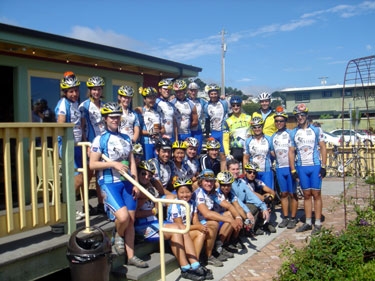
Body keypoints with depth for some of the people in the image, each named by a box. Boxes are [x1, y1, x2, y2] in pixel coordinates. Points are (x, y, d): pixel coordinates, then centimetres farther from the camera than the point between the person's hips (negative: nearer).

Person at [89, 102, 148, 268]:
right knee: (123, 217, -21)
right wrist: (113, 163, -19)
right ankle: (118, 236, 14)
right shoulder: (100, 139, -3)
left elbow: (132, 162, 11)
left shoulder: (126, 138, 12)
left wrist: (136, 183, 3)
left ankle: (131, 256, 18)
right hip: (109, 183, -5)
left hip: (127, 183, 5)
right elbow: (92, 164, -8)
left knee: (131, 220, 6)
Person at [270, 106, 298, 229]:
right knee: (284, 193, 10)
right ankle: (285, 217, 17)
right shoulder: (273, 137, 12)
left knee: (292, 193, 1)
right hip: (279, 168, 5)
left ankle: (293, 218, 10)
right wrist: (275, 156, 2)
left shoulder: (290, 133, -4)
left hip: (290, 167, -4)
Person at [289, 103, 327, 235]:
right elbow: (291, 152, 8)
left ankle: (318, 223, 7)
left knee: (316, 194, 1)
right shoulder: (293, 133, 7)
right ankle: (308, 222, 15)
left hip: (315, 166, -2)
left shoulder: (316, 130, 1)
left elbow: (323, 148, 1)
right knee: (306, 195, 8)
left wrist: (323, 167, -6)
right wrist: (293, 170, 3)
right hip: (301, 168, 2)